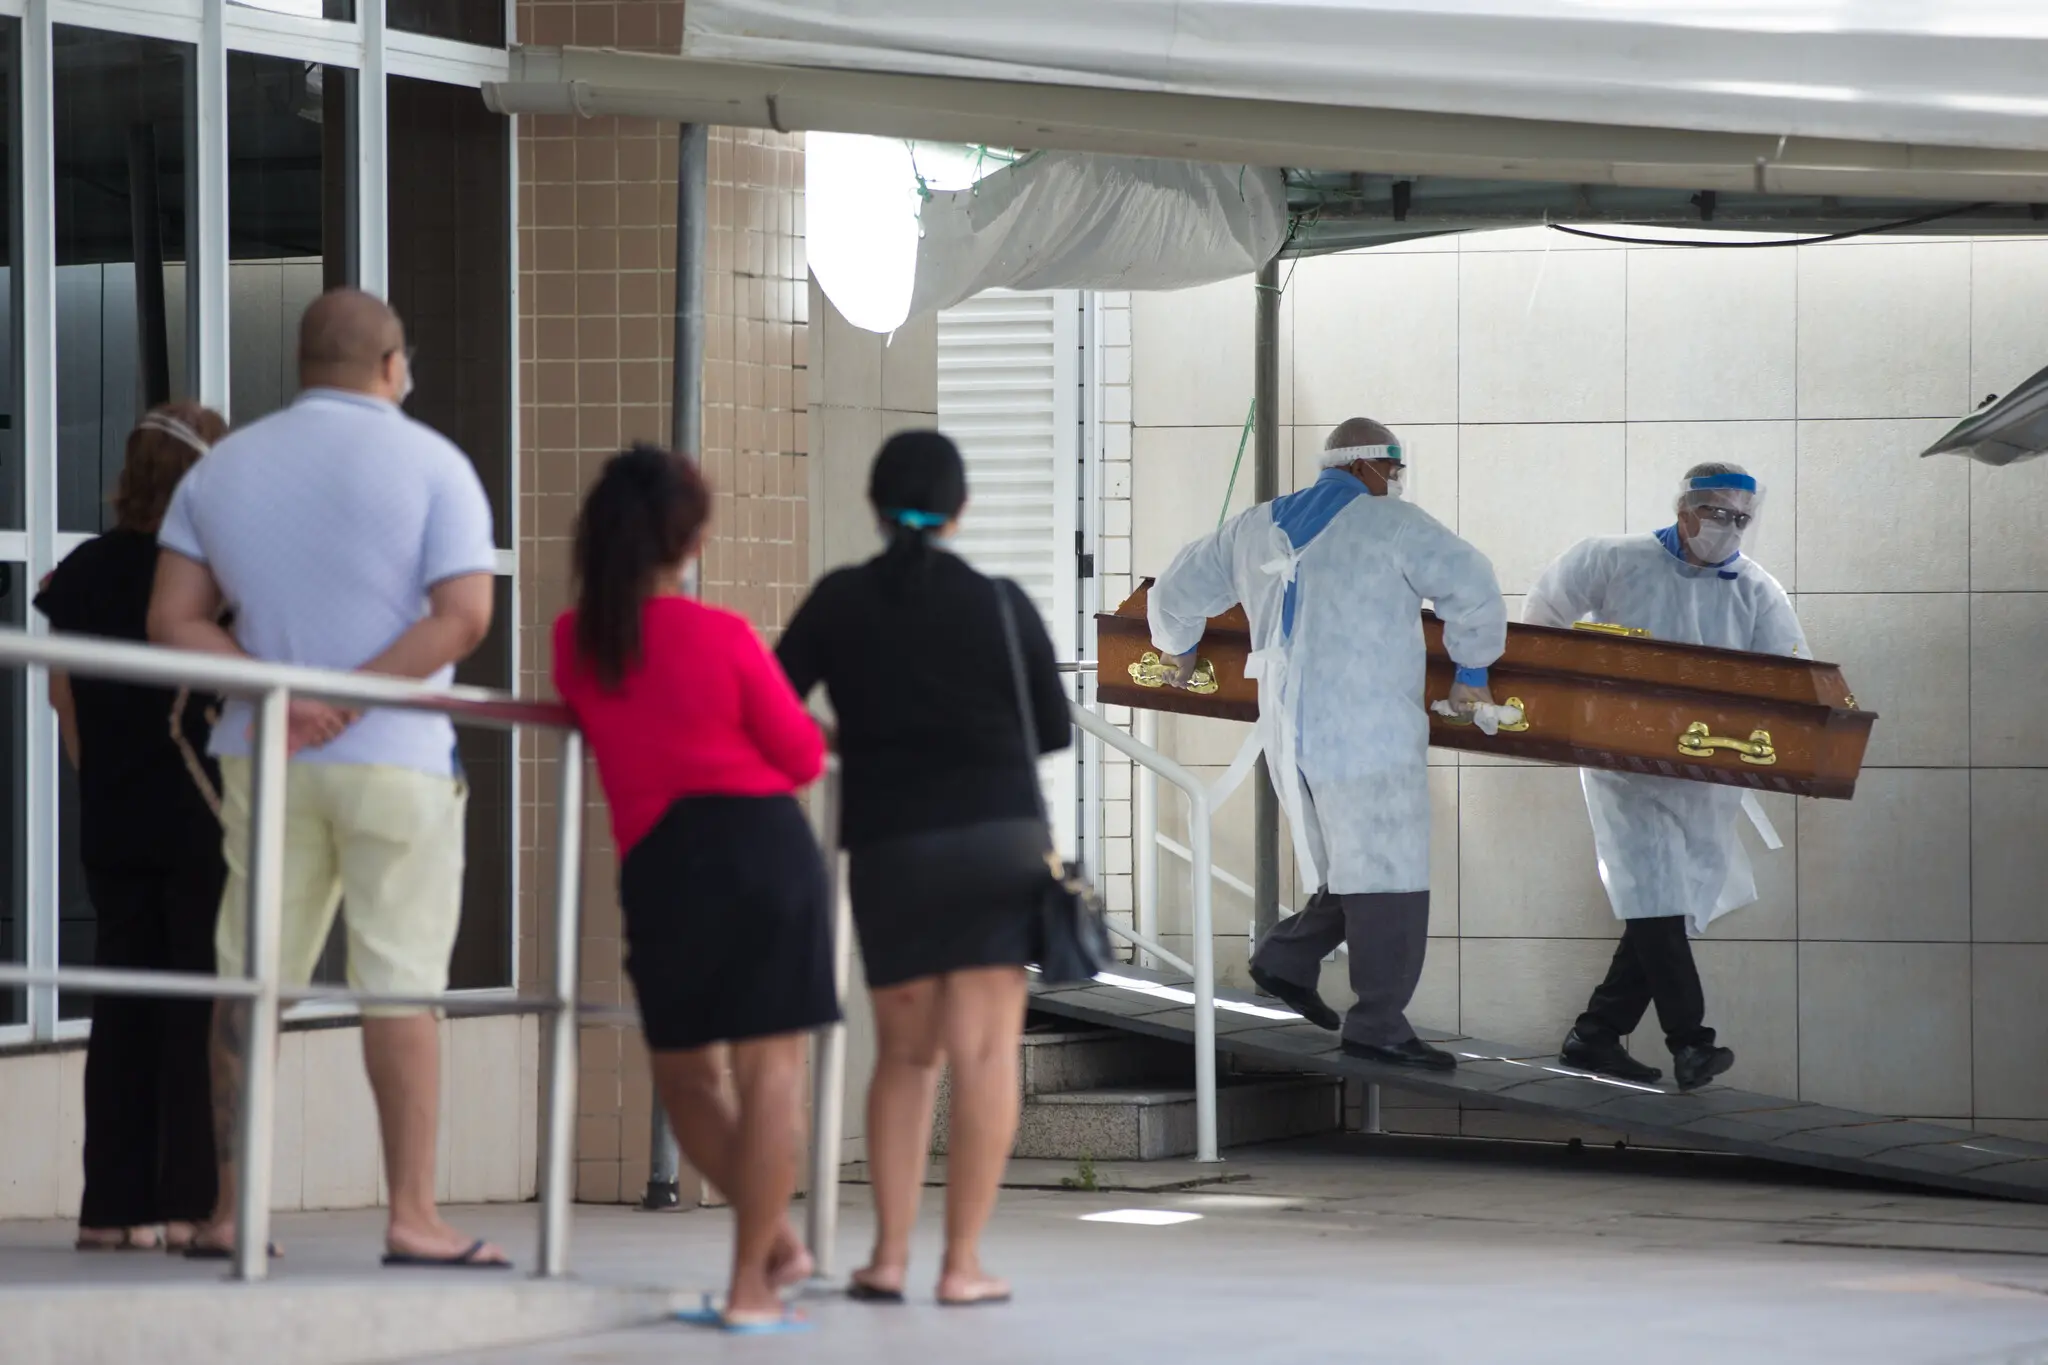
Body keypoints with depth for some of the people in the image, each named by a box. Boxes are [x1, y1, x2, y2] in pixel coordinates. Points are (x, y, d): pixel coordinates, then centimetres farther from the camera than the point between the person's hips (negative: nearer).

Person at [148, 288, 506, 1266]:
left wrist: (275, 697, -10)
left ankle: (228, 1210, 8)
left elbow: (173, 619, 1)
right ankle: (412, 1215, -4)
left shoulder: (222, 470, 9)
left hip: (261, 760, 4)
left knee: (249, 982, 8)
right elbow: (463, 616, -16)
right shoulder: (430, 464, -4)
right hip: (395, 760, -4)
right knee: (399, 984, -2)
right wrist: (347, 701, -16)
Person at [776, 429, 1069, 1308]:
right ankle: (962, 1264, -7)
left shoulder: (840, 602, 3)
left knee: (904, 1053, 14)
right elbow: (1053, 729, 8)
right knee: (984, 1050, -1)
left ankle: (889, 1255, 5)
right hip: (1000, 834, -1)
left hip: (888, 847, 1)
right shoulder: (1001, 605, 1)